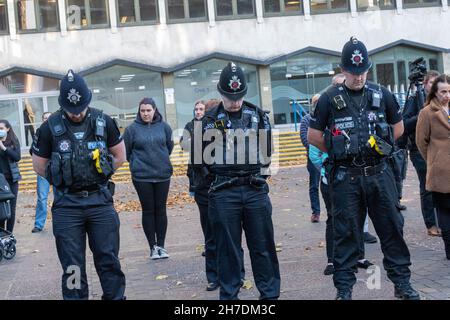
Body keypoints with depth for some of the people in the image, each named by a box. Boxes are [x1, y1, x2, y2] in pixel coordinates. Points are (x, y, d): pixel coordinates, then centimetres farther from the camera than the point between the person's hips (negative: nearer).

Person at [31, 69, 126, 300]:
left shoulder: (103, 122, 0)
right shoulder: (50, 127, -4)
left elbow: (119, 156, 12)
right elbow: (39, 166, 7)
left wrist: (99, 177, 9)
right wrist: (64, 181, 7)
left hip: (101, 201, 1)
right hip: (66, 205, -1)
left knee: (109, 261, 6)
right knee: (72, 267, 5)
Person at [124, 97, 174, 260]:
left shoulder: (163, 126, 1)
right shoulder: (132, 128, -5)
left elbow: (169, 145, 13)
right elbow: (126, 150, 2)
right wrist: (136, 163, 7)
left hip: (163, 174, 2)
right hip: (142, 176, -2)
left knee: (161, 210, 7)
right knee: (148, 210, 4)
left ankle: (161, 245, 15)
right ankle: (153, 247, 12)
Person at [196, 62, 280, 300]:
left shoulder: (258, 115, 7)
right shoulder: (210, 120, 1)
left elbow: (268, 148, 14)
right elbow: (202, 156, 5)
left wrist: (259, 173, 6)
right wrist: (220, 174, 0)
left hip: (255, 190, 1)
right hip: (223, 193, -1)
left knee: (263, 246, 7)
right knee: (228, 249, 7)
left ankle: (270, 294, 18)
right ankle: (229, 296, 17)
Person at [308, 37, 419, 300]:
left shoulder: (382, 95, 4)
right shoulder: (330, 99, -3)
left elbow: (398, 127, 17)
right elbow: (313, 136, 4)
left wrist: (381, 146, 6)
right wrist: (338, 152, 2)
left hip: (379, 173, 2)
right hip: (345, 177, -2)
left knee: (392, 228, 7)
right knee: (346, 233, 5)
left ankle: (403, 283, 20)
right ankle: (344, 289, 14)